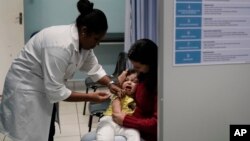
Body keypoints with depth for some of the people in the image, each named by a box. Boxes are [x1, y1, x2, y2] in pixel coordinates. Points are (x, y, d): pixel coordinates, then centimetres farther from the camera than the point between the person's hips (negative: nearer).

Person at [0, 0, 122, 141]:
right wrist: (89, 97, -25)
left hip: (47, 87, 9)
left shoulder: (83, 41, -6)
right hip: (25, 88, -9)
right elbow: (56, 91, -32)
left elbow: (94, 68, 8)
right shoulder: (61, 45, -34)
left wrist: (110, 83, -8)